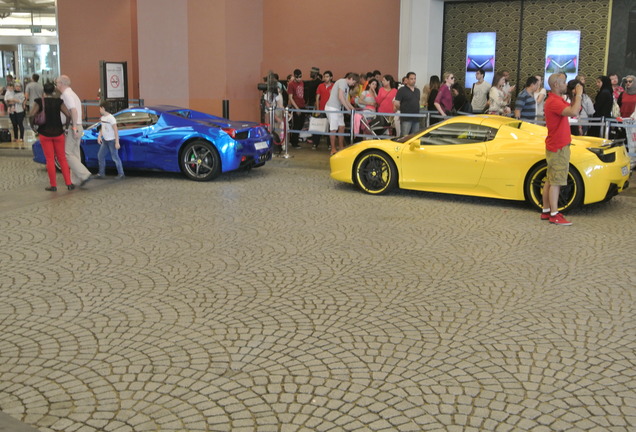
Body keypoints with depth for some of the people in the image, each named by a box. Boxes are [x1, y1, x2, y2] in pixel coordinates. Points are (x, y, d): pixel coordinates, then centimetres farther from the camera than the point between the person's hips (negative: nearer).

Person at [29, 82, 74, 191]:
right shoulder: (58, 101, -3)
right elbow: (68, 115, -7)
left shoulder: (39, 101, -7)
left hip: (45, 134, -2)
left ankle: (53, 185, 6)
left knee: (50, 159, 4)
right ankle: (69, 183, 6)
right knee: (62, 158, 11)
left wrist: (32, 122, 5)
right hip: (58, 133, 2)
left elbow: (31, 115, -15)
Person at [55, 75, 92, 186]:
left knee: (68, 154, -7)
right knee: (75, 154, 12)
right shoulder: (72, 93, 19)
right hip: (78, 127, 10)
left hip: (72, 128, -10)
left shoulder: (66, 95, -12)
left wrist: (74, 128, -24)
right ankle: (75, 180, 16)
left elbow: (74, 111, -23)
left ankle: (84, 174, -14)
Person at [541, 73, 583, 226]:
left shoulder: (557, 100, 15)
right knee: (556, 182, -6)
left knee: (550, 181, 13)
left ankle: (546, 211, 20)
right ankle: (554, 215, -2)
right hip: (559, 147, -11)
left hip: (554, 146, 11)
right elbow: (574, 112, -32)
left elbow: (572, 110, 18)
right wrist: (578, 95, -19)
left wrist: (576, 96, 5)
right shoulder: (554, 102, -20)